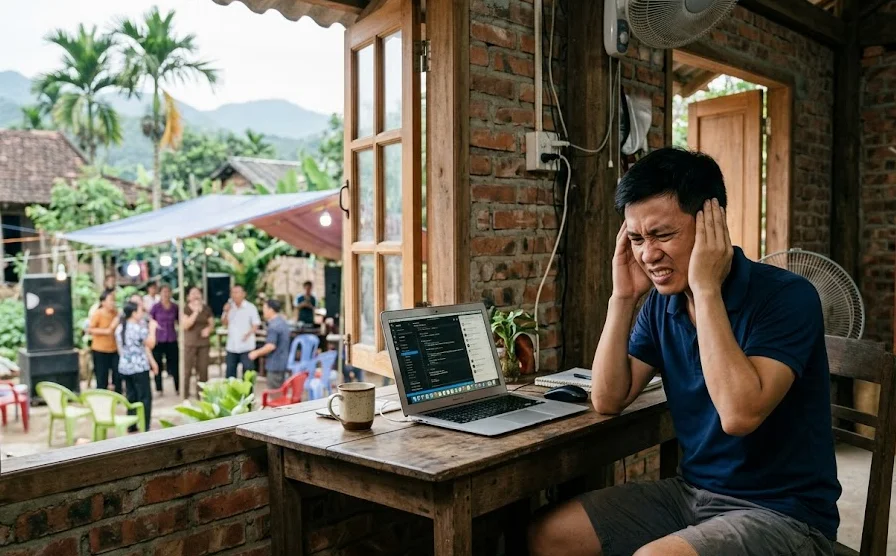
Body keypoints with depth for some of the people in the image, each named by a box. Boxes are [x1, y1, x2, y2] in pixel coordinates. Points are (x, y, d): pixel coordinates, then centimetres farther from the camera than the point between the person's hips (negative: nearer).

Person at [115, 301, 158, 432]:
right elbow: (150, 345, -9)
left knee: (131, 397, 14)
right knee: (145, 397, 0)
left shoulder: (119, 328, 8)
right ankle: (144, 427, -1)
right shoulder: (139, 328, -15)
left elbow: (120, 349, 15)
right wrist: (152, 328, 1)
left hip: (124, 367, 7)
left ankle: (131, 426, 16)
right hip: (139, 367, -7)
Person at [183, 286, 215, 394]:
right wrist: (196, 312, -20)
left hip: (204, 343, 3)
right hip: (190, 343, -3)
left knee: (203, 370, 3)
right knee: (187, 370, -5)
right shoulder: (186, 309, -3)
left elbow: (212, 324, 13)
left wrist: (208, 329, -9)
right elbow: (186, 325, -15)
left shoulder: (206, 309, 8)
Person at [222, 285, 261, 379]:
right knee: (230, 373, 10)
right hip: (231, 346, 5)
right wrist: (226, 312, -8)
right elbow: (225, 323, 9)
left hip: (246, 346, -4)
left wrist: (248, 334, -22)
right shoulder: (229, 307, 9)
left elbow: (256, 325, -5)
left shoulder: (250, 307, -5)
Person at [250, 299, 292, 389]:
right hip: (284, 364, 10)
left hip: (275, 365, -10)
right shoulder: (283, 322, 12)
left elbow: (271, 346, -24)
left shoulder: (273, 326, -19)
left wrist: (256, 353, -11)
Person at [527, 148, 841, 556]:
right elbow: (608, 400, -1)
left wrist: (706, 289, -27)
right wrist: (623, 297, -10)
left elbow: (740, 414, -31)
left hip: (781, 513, -6)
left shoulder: (786, 296, -18)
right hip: (691, 491, 6)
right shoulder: (663, 303, 1)